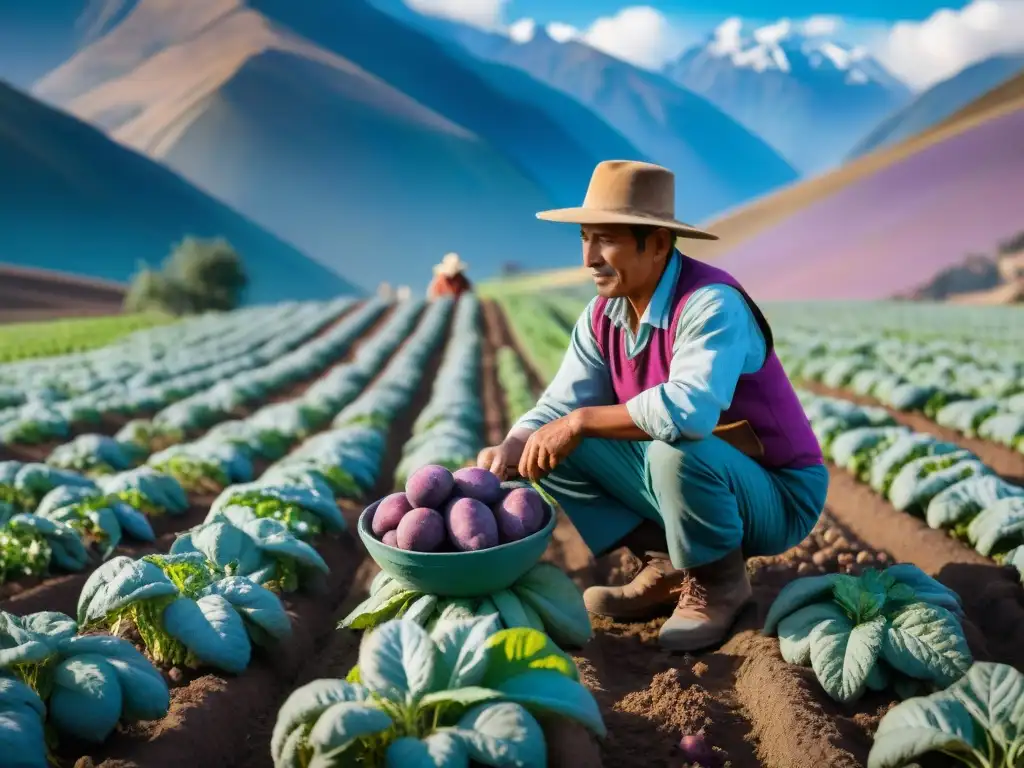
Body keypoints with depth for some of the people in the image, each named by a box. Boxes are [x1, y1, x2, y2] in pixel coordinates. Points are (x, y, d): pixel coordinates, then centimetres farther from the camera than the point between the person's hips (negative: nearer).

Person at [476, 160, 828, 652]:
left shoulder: (710, 304, -27)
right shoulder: (603, 315, -3)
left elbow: (690, 408, -44)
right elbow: (559, 407, -3)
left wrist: (583, 421, -34)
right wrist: (509, 452, -23)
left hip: (775, 498, -7)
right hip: (691, 481, 7)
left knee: (677, 450, -38)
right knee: (554, 449, -4)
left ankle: (718, 583, -8)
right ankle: (667, 568, 6)